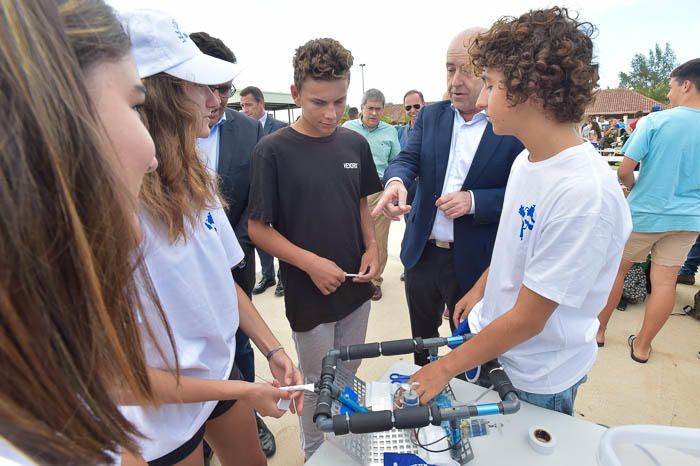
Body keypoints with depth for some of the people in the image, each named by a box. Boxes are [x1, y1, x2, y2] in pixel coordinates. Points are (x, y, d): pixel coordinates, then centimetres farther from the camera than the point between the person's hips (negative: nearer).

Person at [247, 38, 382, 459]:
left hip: (355, 286, 5)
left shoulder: (355, 143, 0)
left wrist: (372, 247, -5)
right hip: (309, 294, -4)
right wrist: (310, 262, -22)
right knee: (319, 387, 15)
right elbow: (258, 229, -11)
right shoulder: (273, 150, -14)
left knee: (349, 380, 23)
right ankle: (314, 453, 45)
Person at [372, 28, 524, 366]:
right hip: (421, 254, 4)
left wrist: (474, 200, -24)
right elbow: (408, 159, -5)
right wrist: (396, 181, -28)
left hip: (474, 262, -4)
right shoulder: (430, 116, 4)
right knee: (422, 343, 25)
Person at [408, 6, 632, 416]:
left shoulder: (587, 193, -30)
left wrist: (447, 367, -16)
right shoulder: (527, 160, -5)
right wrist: (480, 289, 14)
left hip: (536, 381, -6)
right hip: (490, 341, 6)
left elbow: (527, 320, -25)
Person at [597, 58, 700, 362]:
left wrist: (632, 186, 6)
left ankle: (598, 330, 24)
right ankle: (642, 345, 20)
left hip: (644, 213, -3)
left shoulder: (654, 121, -12)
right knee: (665, 281, 7)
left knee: (616, 269, 12)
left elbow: (624, 171, -15)